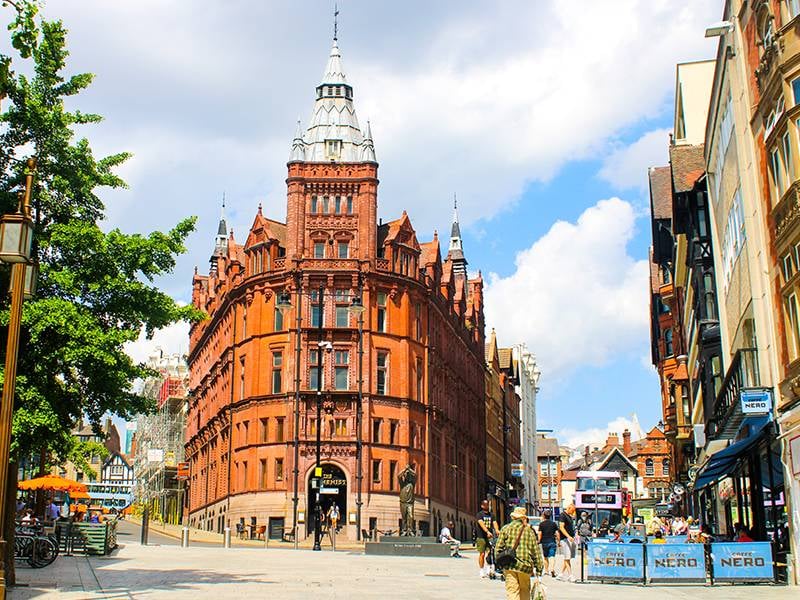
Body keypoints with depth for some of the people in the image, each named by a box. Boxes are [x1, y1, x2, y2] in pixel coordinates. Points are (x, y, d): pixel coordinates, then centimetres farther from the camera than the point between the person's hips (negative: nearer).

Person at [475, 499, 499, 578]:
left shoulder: (491, 515, 15)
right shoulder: (479, 515, 0)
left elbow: (494, 523, -1)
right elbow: (482, 524, -16)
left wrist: (497, 530, -22)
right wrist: (487, 531, -32)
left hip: (490, 537, 3)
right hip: (482, 537, -3)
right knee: (482, 554, -2)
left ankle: (488, 569, 2)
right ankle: (482, 571, 6)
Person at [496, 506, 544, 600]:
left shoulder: (506, 528, 4)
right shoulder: (530, 531, 7)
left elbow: (498, 548, 1)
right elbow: (536, 551, 8)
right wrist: (539, 567, 15)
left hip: (510, 565, -1)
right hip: (526, 566, 1)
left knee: (512, 591, -2)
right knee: (525, 591, 18)